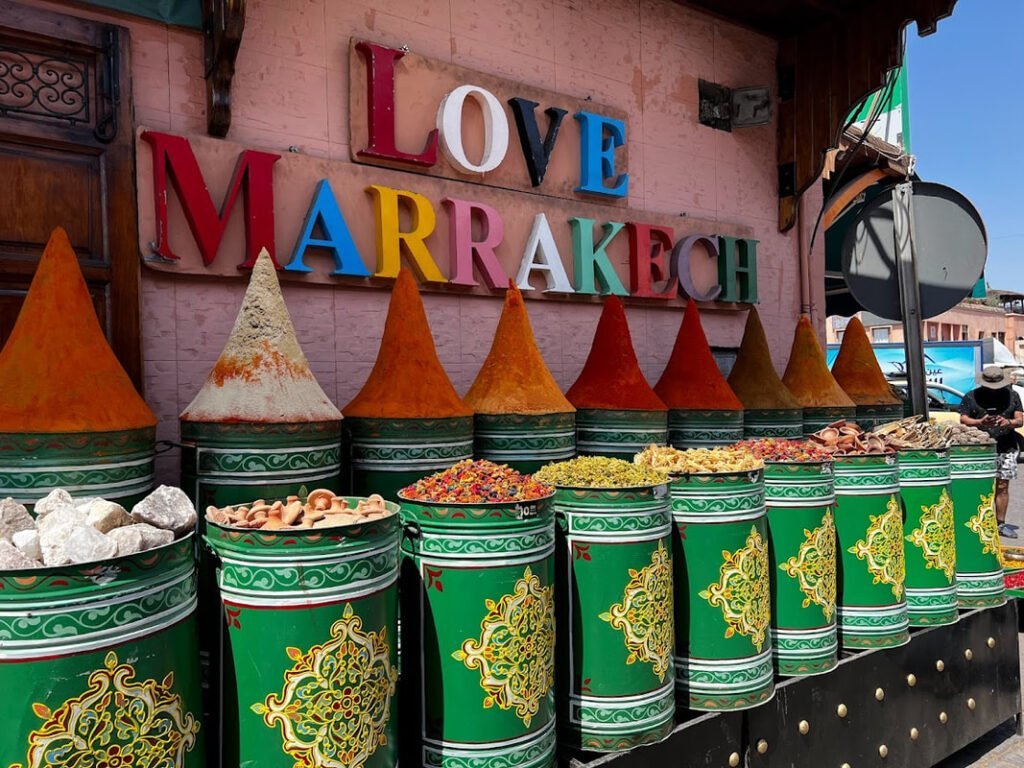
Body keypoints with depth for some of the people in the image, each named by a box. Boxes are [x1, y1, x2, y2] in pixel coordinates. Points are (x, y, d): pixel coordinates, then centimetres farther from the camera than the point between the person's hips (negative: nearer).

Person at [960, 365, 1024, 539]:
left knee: (1002, 487, 4)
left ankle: (1001, 524, 13)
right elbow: (963, 419, -2)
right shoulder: (971, 397, 3)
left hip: (1006, 449, 2)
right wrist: (980, 422, -21)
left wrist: (1009, 422, -16)